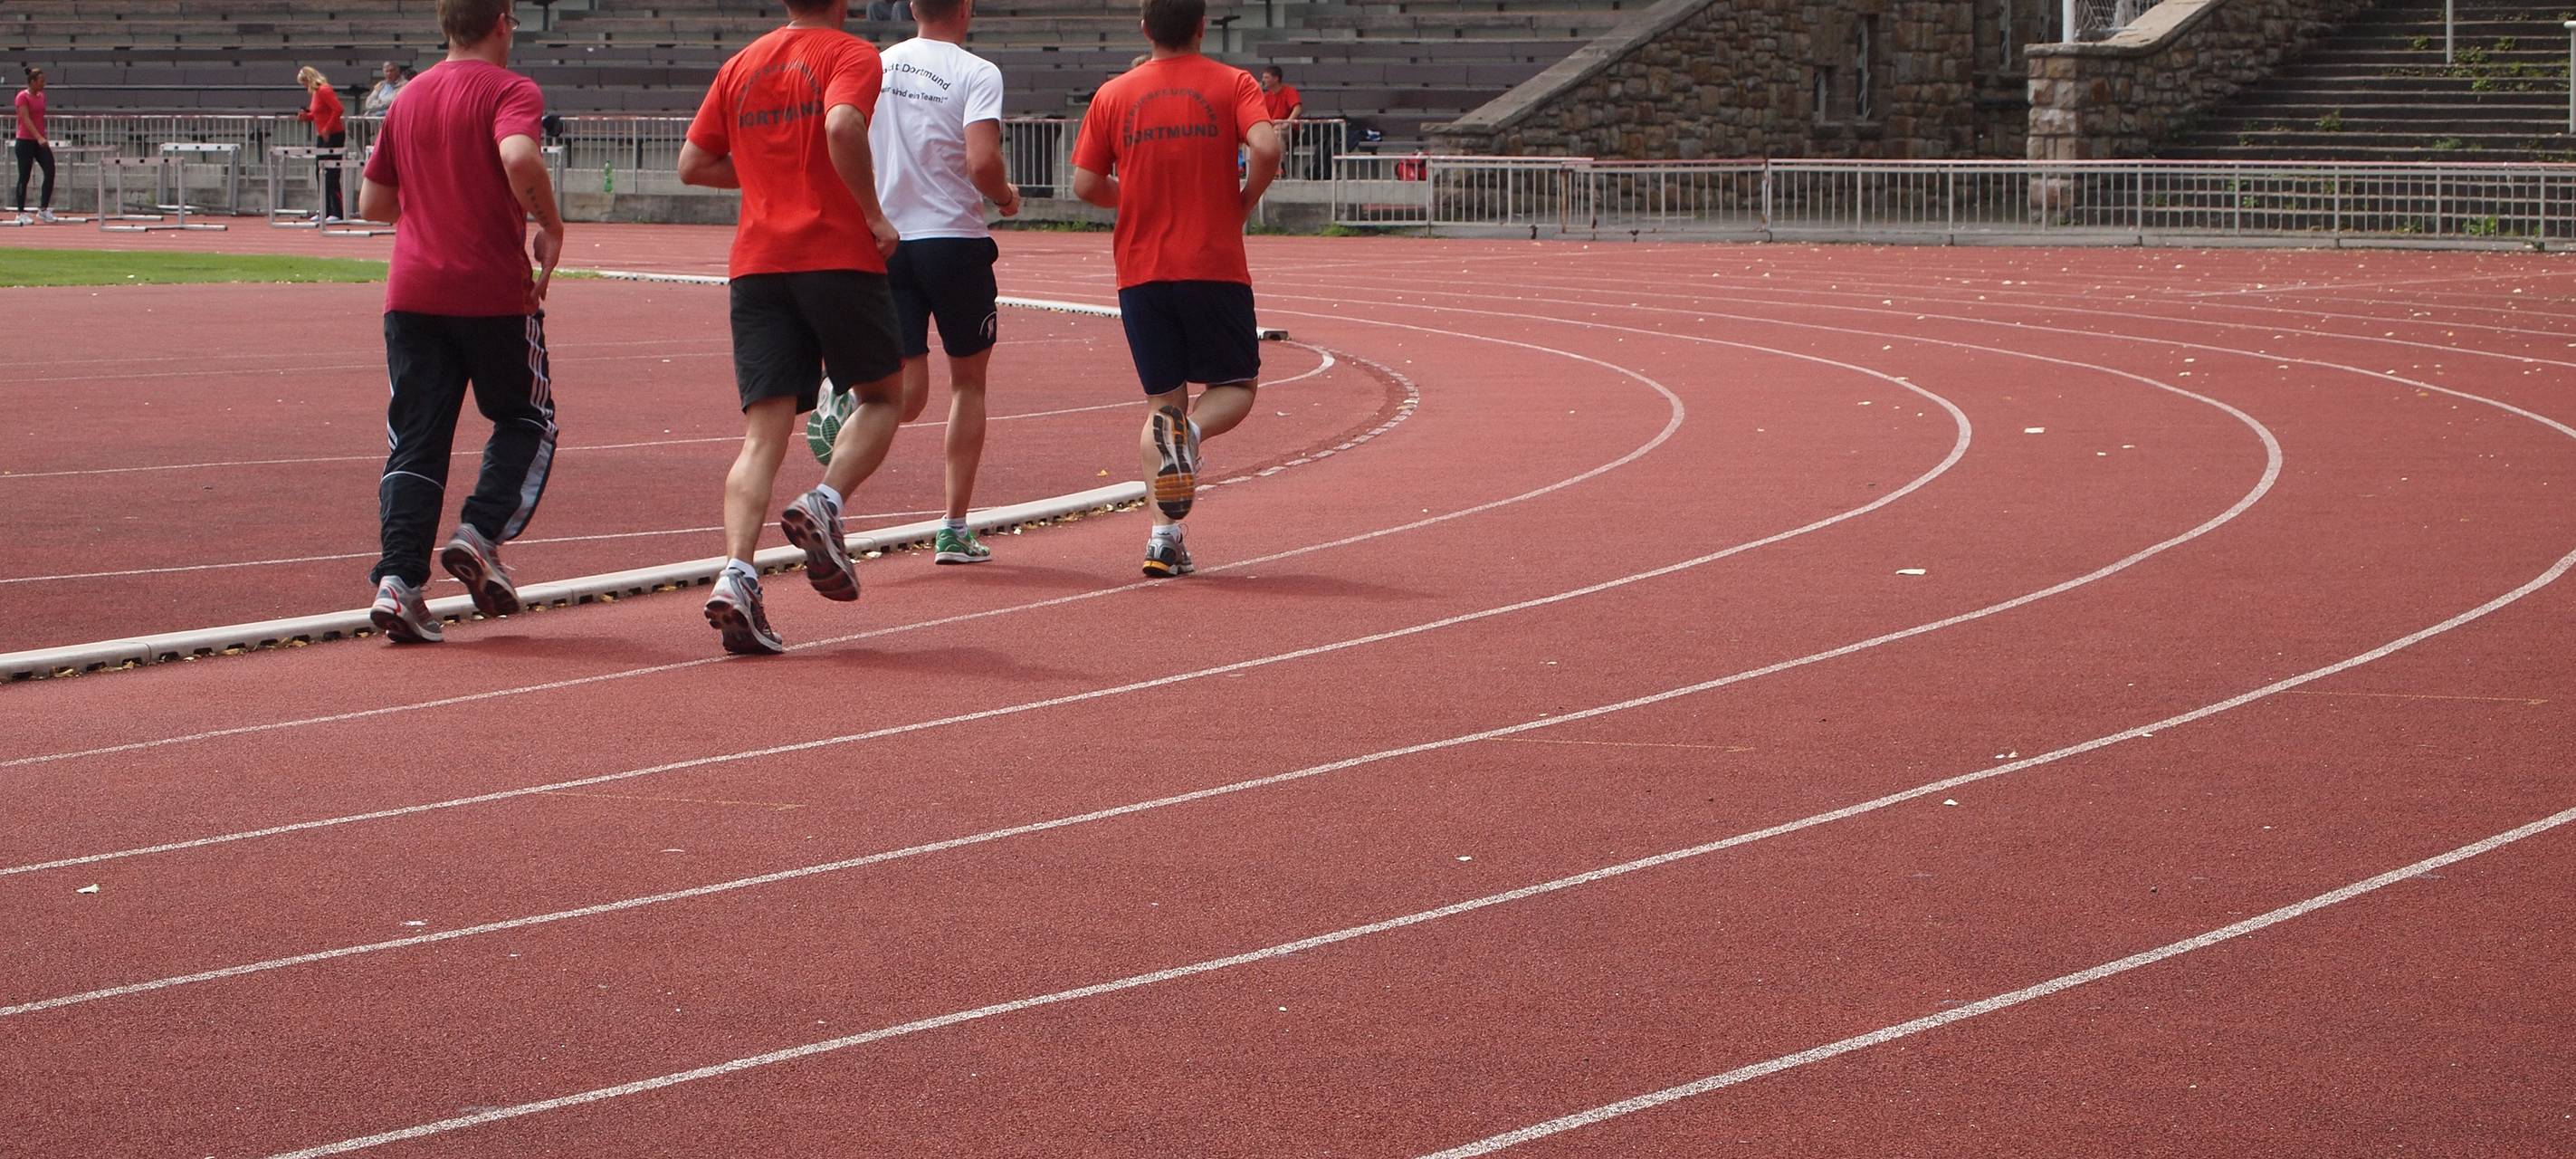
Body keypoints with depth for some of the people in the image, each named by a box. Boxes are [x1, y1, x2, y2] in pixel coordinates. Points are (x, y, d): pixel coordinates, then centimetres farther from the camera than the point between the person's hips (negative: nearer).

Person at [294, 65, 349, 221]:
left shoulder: (324, 91, -15)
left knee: (331, 176, -10)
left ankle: (336, 213, -8)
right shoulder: (316, 92, 13)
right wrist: (306, 116, 5)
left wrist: (327, 128, -22)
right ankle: (326, 212, 17)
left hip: (333, 136, -10)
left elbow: (339, 109, -23)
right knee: (321, 174, 12)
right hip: (322, 137, 10)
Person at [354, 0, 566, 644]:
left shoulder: (408, 98, 14)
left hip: (412, 294, 5)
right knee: (527, 420, 14)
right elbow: (519, 157, -26)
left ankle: (398, 578, -9)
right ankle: (479, 535, -4)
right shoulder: (508, 90, -4)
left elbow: (372, 202, 17)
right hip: (494, 293, -5)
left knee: (416, 441, 4)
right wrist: (550, 226, -12)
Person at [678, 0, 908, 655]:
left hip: (756, 263, 4)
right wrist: (872, 213, -12)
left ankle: (735, 575, -19)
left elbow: (692, 165, 18)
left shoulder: (741, 66, 15)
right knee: (883, 396, 17)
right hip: (838, 257, -4)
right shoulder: (851, 56, -3)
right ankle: (824, 505, -7)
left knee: (764, 434, 0)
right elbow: (842, 125, -23)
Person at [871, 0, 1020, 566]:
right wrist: (1007, 197, 0)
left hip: (885, 242, 3)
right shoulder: (975, 73, -9)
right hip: (954, 239, -3)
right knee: (968, 380, 14)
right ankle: (954, 529, 14)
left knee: (906, 391, 3)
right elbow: (982, 162, -21)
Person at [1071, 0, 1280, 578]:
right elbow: (1266, 148, -18)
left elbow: (1085, 184, 3)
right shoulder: (1232, 85, -1)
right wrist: (1241, 206, 0)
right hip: (1216, 266, -2)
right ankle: (1190, 429, -23)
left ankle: (1164, 532, -3)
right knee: (1236, 385, 12)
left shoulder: (1114, 95, 5)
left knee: (1161, 399, 10)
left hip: (1141, 270, 2)